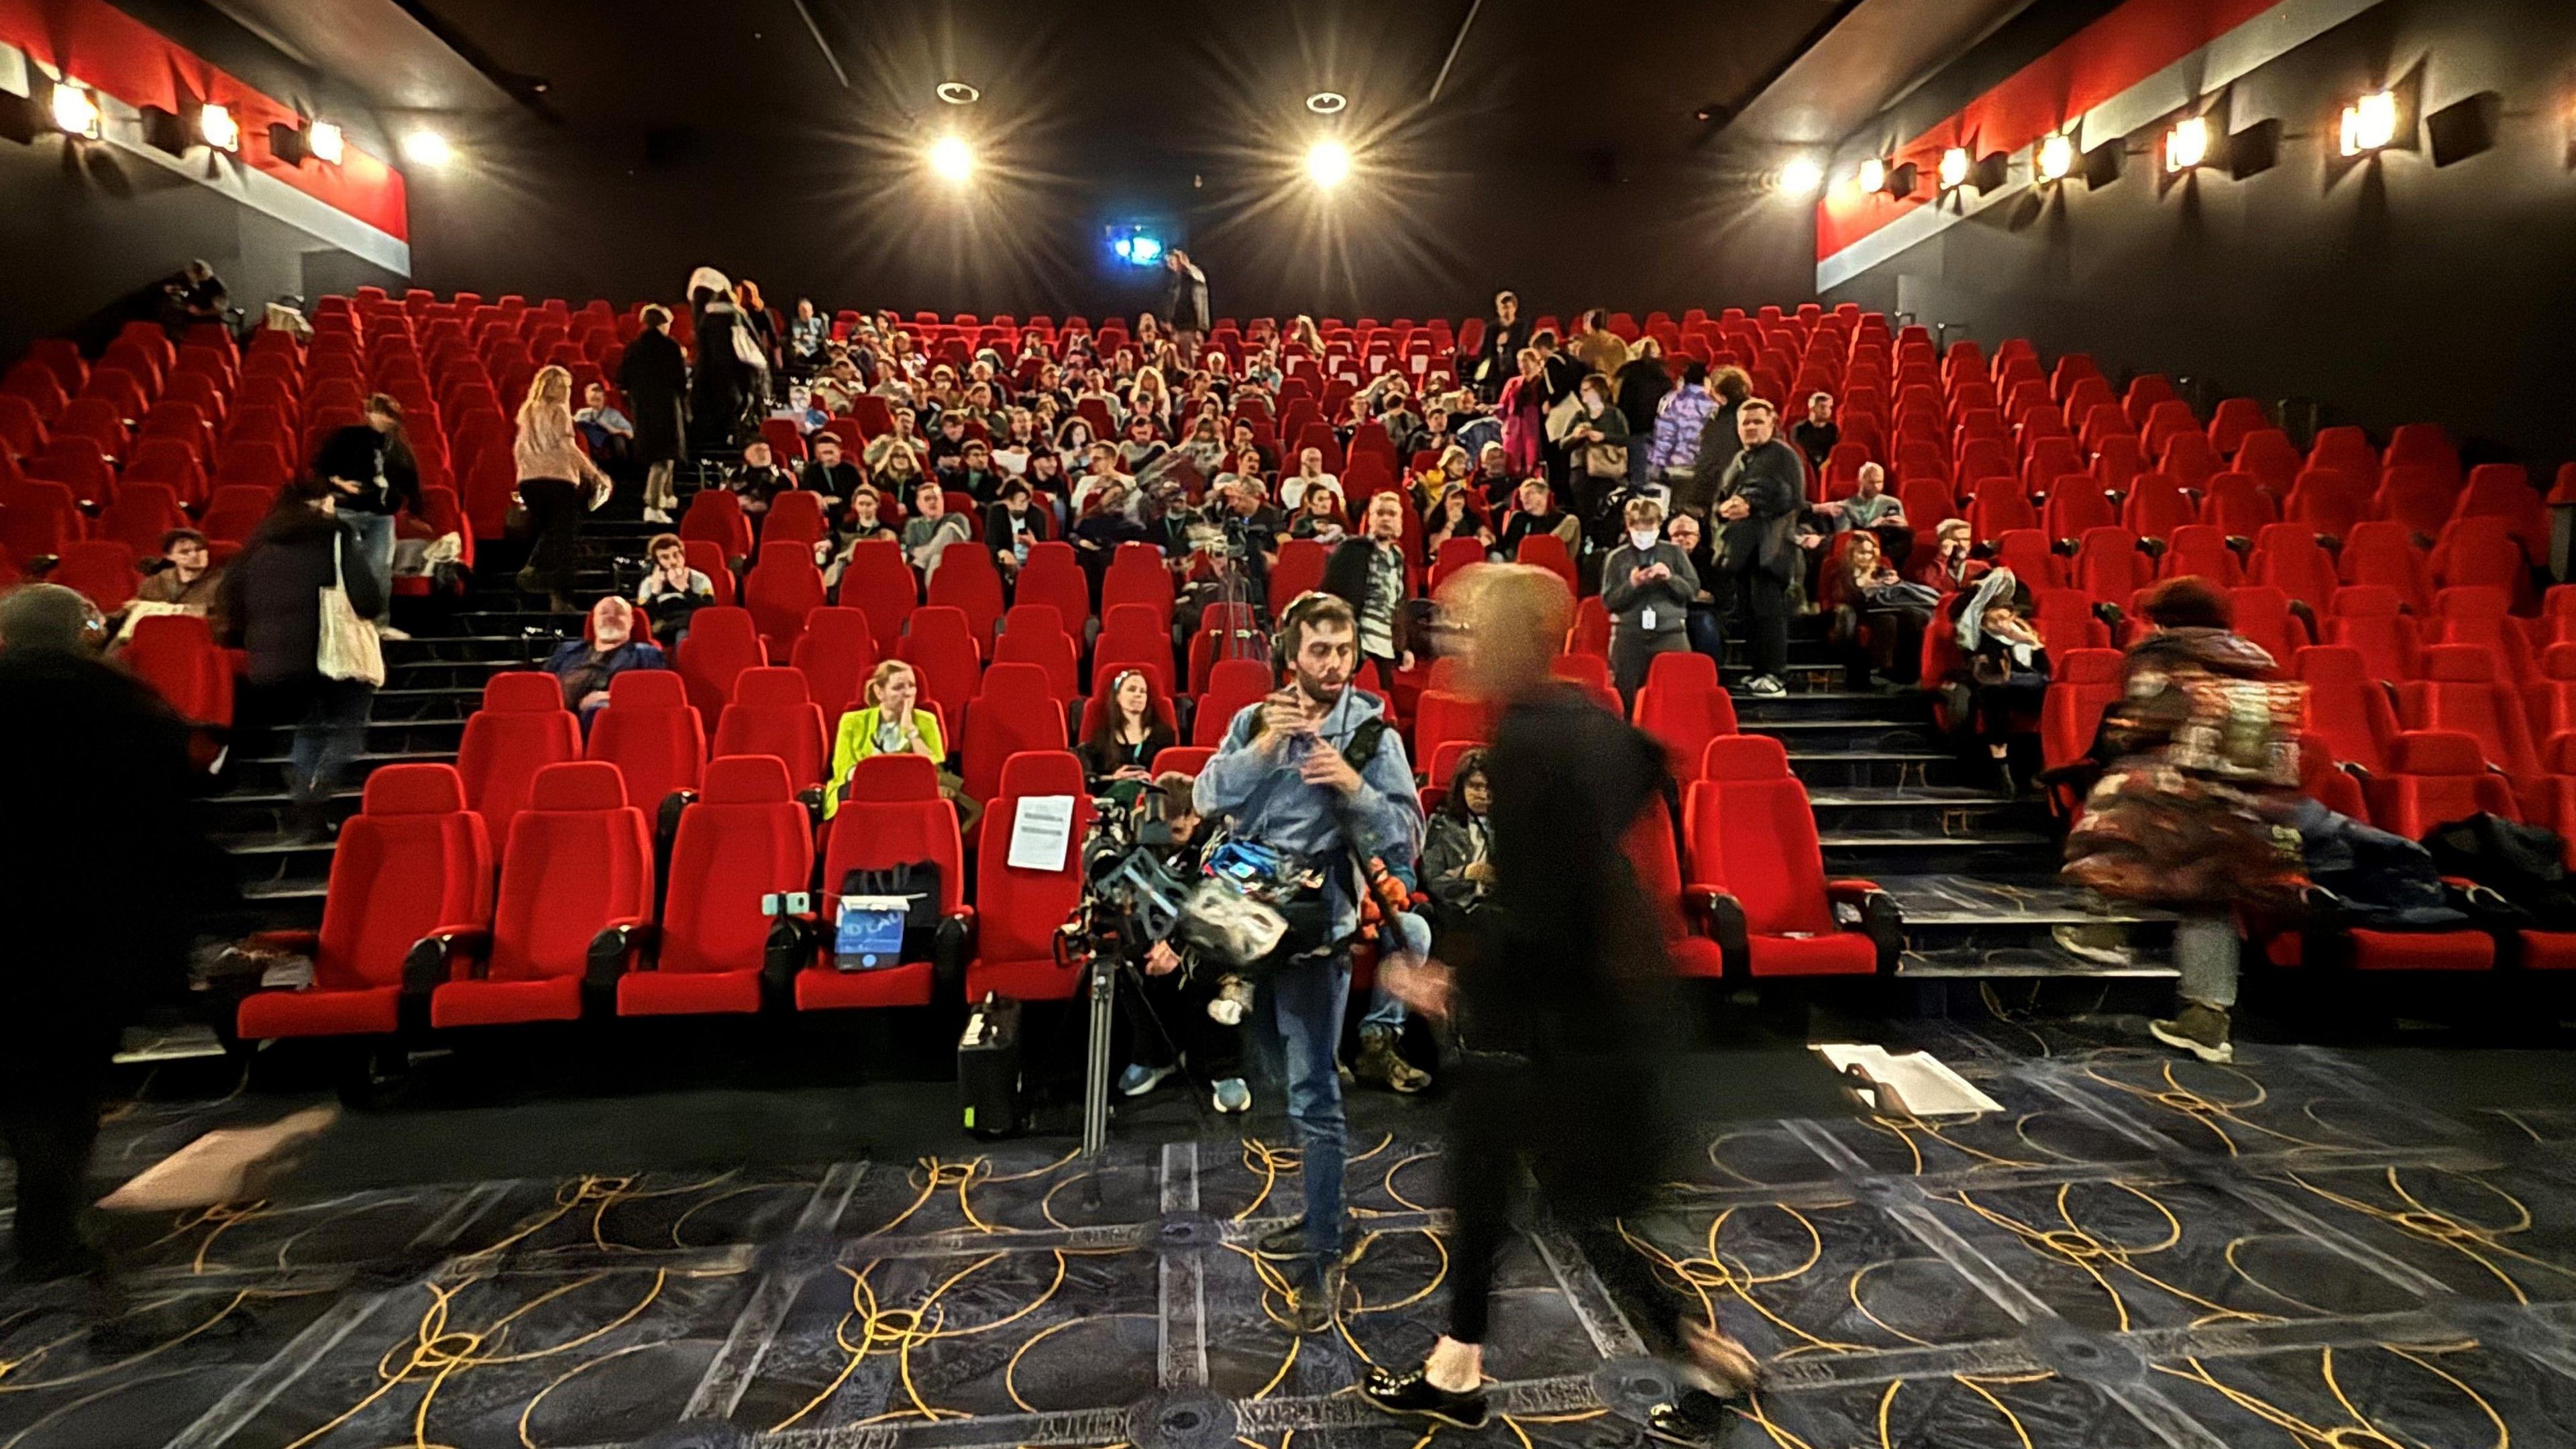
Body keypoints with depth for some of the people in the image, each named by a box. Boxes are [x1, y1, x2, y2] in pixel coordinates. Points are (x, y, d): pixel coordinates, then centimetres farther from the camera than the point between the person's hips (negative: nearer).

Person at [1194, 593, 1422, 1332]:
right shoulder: (1254, 720, 5)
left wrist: (1353, 786, -24)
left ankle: (1323, 1258, 8)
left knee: (1312, 1095, -4)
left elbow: (1406, 841, -11)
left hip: (1316, 928, -5)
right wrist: (1266, 746, -17)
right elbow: (1208, 799, -7)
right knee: (1279, 1082, 17)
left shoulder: (1372, 734, -6)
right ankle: (1316, 1216, 35)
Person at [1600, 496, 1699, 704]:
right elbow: (1608, 601, 2)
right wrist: (1631, 584, -13)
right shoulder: (1617, 557, 6)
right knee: (1628, 698, 3)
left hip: (1671, 634, 0)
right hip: (1629, 636, 0)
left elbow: (1693, 590, 6)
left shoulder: (1674, 552, 9)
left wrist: (1670, 578, -11)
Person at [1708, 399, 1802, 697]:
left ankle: (1774, 674, -6)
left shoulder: (1783, 455, 3)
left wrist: (1751, 508, -14)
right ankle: (1759, 670, 13)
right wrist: (1724, 509, 0)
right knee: (1748, 611, 6)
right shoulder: (1737, 461, 23)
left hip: (1769, 548, -7)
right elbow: (1719, 497, 24)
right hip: (1738, 548, 7)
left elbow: (1792, 498, -7)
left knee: (1768, 611, -9)